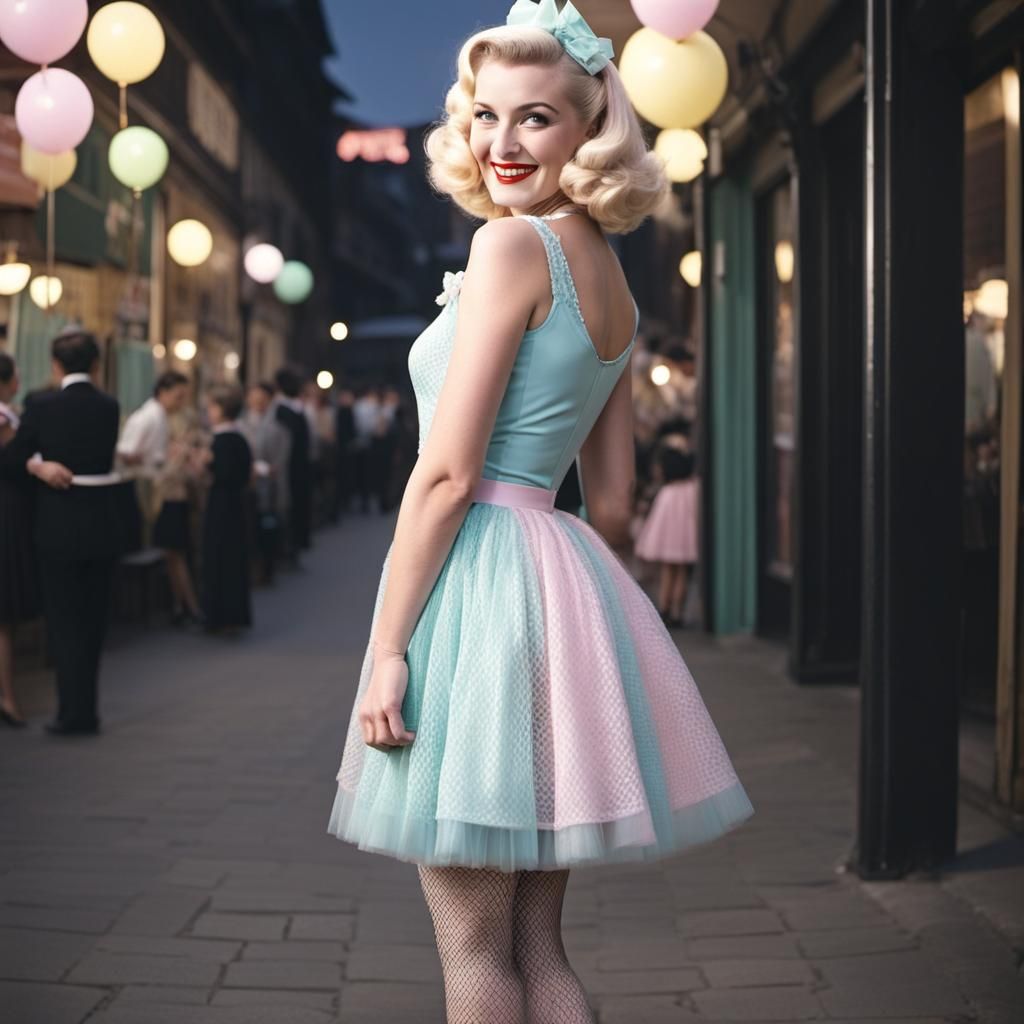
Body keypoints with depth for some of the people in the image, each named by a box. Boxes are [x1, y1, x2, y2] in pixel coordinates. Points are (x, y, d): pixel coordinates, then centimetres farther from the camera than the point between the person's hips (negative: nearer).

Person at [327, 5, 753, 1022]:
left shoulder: (512, 244, -10)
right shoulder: (610, 280, 16)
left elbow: (447, 472, -15)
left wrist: (387, 647, -14)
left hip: (481, 577, -9)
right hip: (564, 577, 9)